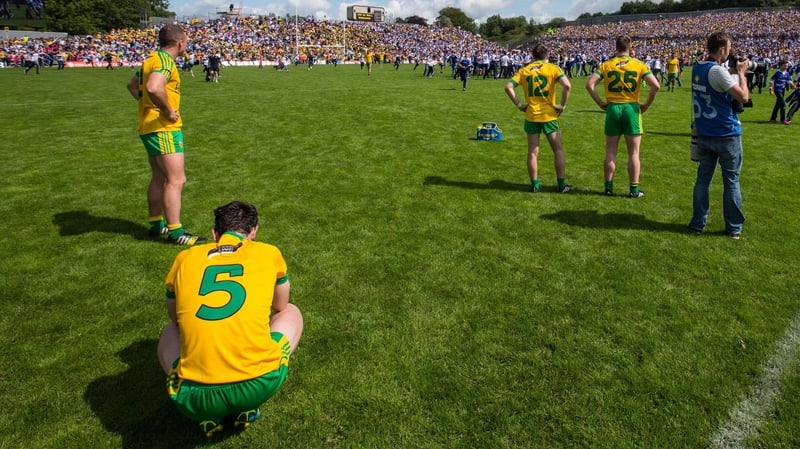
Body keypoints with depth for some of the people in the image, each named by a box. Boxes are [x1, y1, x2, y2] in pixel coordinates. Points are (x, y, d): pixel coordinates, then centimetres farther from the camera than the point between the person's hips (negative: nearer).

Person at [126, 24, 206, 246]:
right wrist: (169, 111, -21)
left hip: (149, 127, 10)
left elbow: (132, 85, 27)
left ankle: (156, 224, 27)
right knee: (176, 180, -8)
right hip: (164, 128, -10)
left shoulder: (151, 59, 14)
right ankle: (175, 232, -5)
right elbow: (153, 87, -34)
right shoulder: (165, 61, -16)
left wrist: (148, 104, 17)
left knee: (159, 178, 18)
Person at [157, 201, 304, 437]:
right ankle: (246, 407, 14)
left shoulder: (184, 258, 13)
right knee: (292, 313, 26)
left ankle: (211, 415, 14)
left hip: (195, 397, 2)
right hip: (258, 386, -1)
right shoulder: (269, 253, 9)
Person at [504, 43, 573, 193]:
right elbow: (567, 85, -16)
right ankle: (562, 185, 13)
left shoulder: (524, 70, 6)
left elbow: (508, 87, -4)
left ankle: (535, 185, 12)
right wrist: (562, 105, -7)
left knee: (533, 152, 9)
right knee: (558, 150, 10)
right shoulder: (553, 68, -2)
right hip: (549, 115, -2)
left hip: (531, 116, 2)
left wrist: (518, 104, 1)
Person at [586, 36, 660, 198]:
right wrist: (646, 104, 3)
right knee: (633, 153, 6)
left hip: (612, 108, 1)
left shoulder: (606, 65, 2)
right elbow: (656, 86, -9)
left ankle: (609, 187, 14)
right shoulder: (639, 65, 0)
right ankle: (634, 190, 10)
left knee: (611, 152, 10)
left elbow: (590, 84, -6)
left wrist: (600, 103, 2)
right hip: (632, 108, -1)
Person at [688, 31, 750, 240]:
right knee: (731, 181, 6)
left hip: (704, 134, 6)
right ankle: (734, 228, 14)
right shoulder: (718, 71, -18)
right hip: (727, 135, -6)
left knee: (703, 179, 11)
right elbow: (743, 97, -18)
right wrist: (741, 73, -5)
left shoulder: (697, 68, 6)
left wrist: (735, 72, 12)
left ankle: (698, 223, 15)